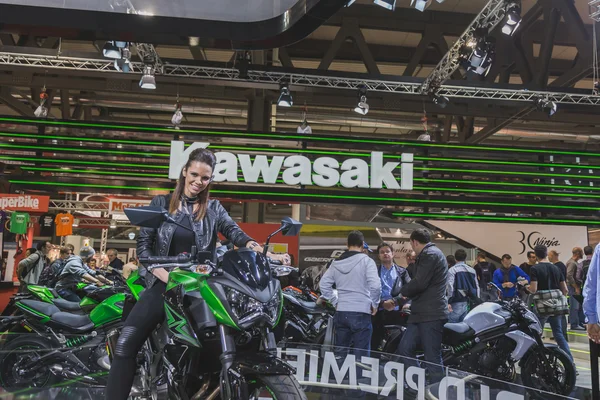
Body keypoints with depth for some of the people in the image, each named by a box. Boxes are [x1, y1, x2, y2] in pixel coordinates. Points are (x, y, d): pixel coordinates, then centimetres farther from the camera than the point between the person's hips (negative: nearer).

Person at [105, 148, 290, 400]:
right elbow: (143, 244, 2)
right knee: (126, 343, -15)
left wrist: (265, 254, -25)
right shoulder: (161, 203, 8)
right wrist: (167, 275, -13)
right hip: (164, 284, 0)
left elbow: (235, 232, -6)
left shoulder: (213, 208, 10)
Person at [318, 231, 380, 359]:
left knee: (340, 352, 15)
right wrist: (375, 304, -1)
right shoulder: (366, 260, -6)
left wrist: (335, 300, 13)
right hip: (361, 313, -5)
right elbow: (375, 285, -15)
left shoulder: (337, 262, 10)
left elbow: (324, 283, 9)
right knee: (361, 354, 1)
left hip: (341, 312, 5)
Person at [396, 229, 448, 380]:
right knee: (404, 350, 8)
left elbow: (419, 283, -17)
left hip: (431, 315, -10)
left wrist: (402, 292, -1)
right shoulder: (427, 255, 23)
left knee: (433, 358, -5)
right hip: (421, 314, 10)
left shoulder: (430, 254, -10)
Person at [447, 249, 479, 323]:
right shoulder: (472, 270, 12)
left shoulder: (452, 270, -5)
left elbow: (450, 286, -14)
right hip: (469, 302, 6)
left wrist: (449, 302, -14)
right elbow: (477, 287, 11)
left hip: (457, 303, -5)